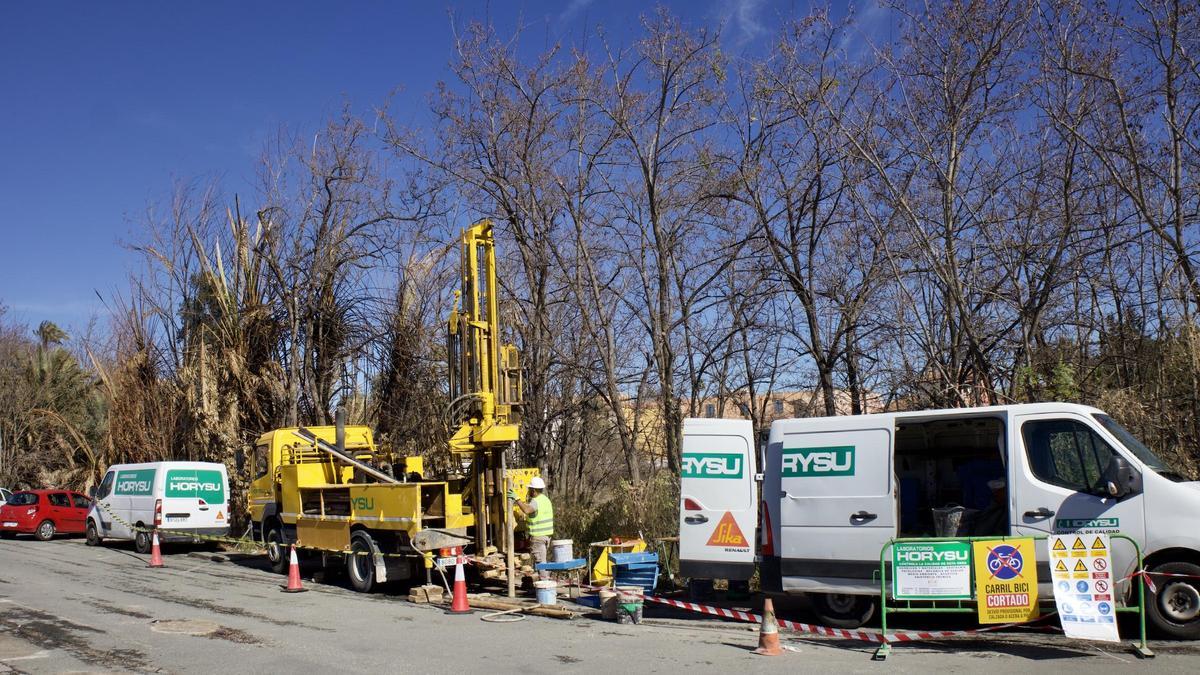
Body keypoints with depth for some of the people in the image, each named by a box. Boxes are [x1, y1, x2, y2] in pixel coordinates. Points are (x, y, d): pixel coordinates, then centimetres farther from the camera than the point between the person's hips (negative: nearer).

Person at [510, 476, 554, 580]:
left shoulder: (535, 501, -17)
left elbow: (526, 510, -37)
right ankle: (547, 579, 19)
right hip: (547, 535, 9)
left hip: (538, 536, -9)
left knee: (540, 561, -5)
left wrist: (517, 499, -32)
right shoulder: (546, 499, 13)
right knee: (543, 560, 17)